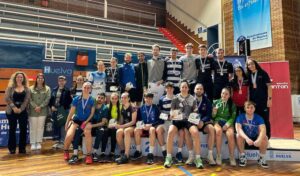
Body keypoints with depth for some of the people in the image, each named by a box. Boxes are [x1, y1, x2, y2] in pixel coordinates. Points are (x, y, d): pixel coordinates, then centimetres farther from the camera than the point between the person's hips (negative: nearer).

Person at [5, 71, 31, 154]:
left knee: (23, 129, 2)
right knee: (12, 129, 6)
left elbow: (27, 99, -3)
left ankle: (22, 148, 11)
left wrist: (20, 109, -14)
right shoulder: (10, 88, 5)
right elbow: (7, 98, -5)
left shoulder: (26, 88, 7)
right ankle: (12, 148, 15)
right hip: (12, 111, -1)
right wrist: (14, 107, -17)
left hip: (23, 111, 1)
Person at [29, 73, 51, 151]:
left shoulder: (47, 89, 6)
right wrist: (35, 107, -14)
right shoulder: (31, 88, 5)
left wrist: (40, 107, -12)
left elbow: (47, 99, -3)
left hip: (43, 111, 0)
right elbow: (30, 99, -2)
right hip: (33, 111, 0)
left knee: (40, 127, 5)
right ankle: (33, 143, 12)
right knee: (33, 127, 4)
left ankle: (39, 143, 14)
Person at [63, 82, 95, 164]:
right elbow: (71, 112, 3)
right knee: (69, 135, -19)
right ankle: (65, 151, 16)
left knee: (87, 132, -32)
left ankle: (89, 155, -18)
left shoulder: (92, 100, -7)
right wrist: (67, 123, 7)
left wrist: (86, 122, -13)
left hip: (87, 120, -1)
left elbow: (92, 113, -3)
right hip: (76, 119, 2)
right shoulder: (76, 99, -5)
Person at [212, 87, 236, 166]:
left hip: (228, 123, 1)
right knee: (218, 130, -35)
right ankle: (218, 156, -25)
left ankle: (232, 157, -15)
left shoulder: (232, 104, 11)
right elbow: (212, 116, 10)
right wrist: (214, 112, -13)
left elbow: (233, 117, 3)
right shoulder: (215, 102, 9)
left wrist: (227, 124, -14)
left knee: (230, 134, -32)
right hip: (217, 121, 0)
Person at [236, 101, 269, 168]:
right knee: (238, 136, -32)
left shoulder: (258, 118, -14)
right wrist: (247, 138, -47)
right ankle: (242, 157, -11)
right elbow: (238, 129, -30)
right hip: (245, 137, -1)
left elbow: (263, 130, -28)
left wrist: (259, 140, -47)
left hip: (255, 138, 1)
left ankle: (262, 158, -4)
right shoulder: (240, 117, -16)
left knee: (264, 137, -28)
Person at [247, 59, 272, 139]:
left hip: (263, 100, -4)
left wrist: (269, 98, -12)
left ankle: (267, 137, 9)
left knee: (265, 119, -1)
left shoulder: (263, 73, 0)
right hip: (253, 101, 4)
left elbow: (269, 86, -5)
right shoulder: (249, 76, 10)